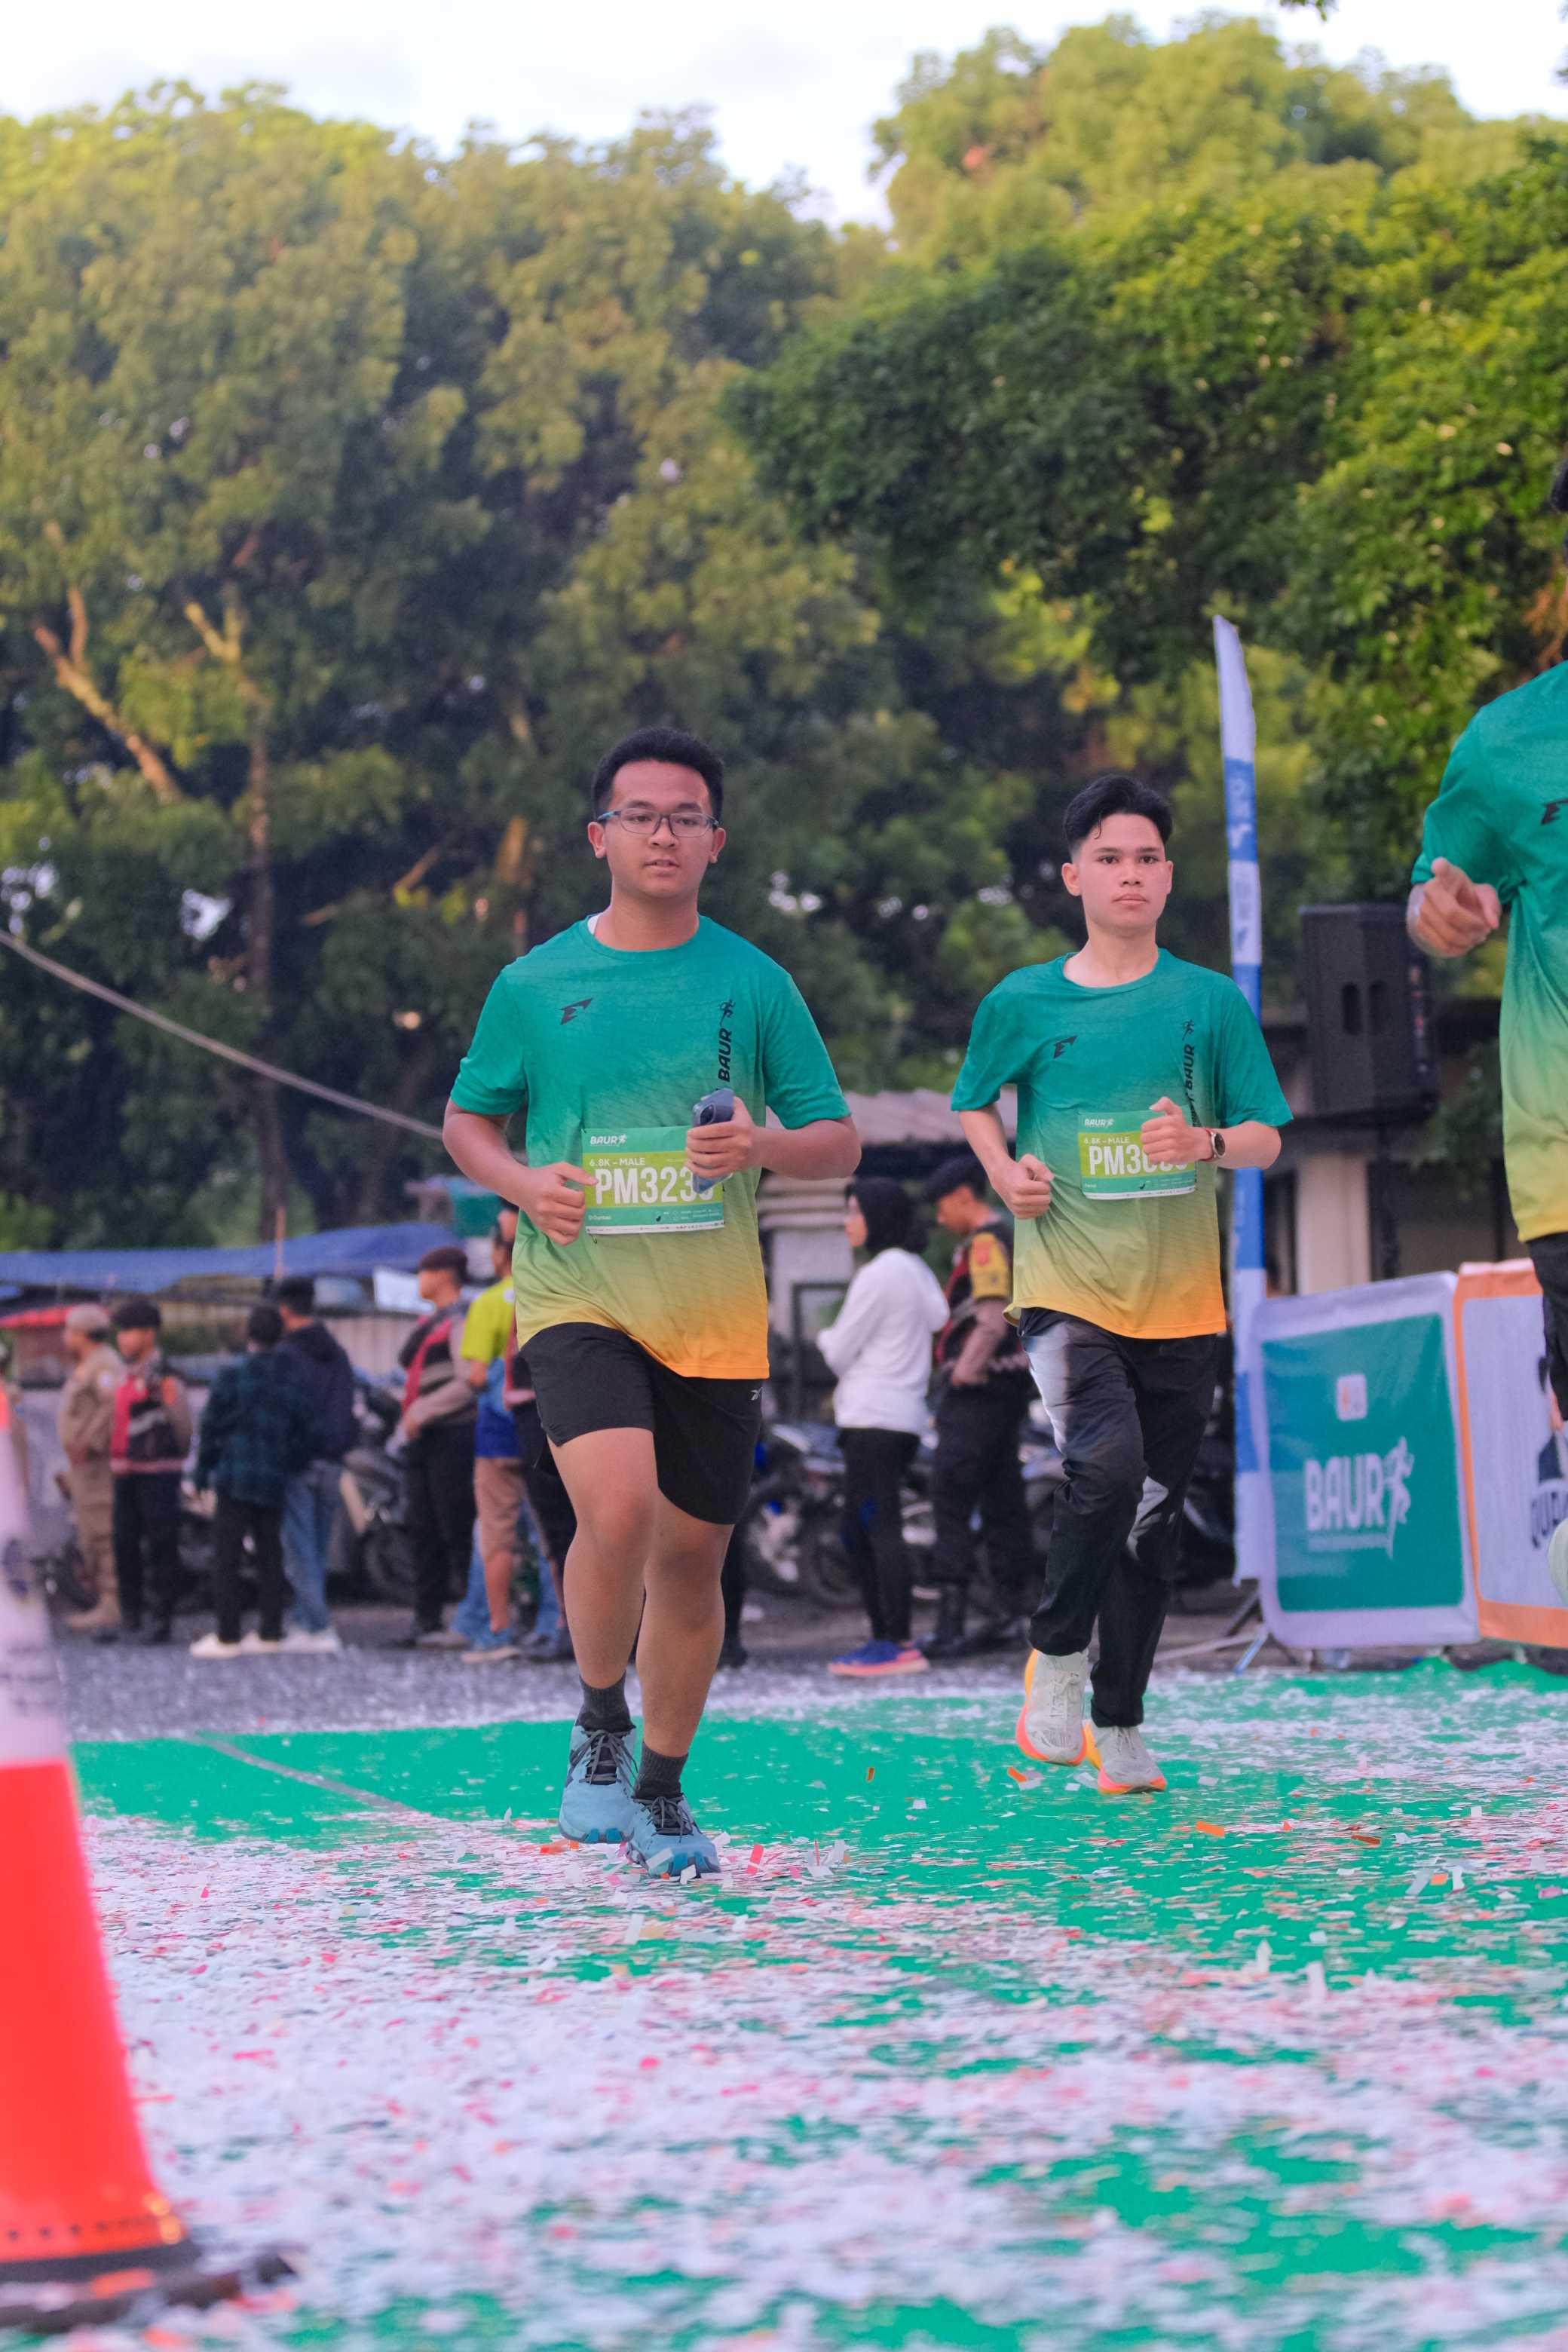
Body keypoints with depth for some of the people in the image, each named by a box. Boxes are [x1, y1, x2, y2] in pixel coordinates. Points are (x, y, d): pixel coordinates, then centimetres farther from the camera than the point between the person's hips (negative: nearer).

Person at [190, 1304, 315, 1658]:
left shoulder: (232, 1376, -8)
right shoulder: (293, 1381, 6)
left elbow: (211, 1428, -5)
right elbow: (305, 1433, 9)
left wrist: (202, 1474, 3)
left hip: (235, 1481, -5)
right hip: (275, 1483, 5)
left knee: (226, 1559, -2)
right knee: (270, 1556, 11)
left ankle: (228, 1635, -5)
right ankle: (270, 1632, 12)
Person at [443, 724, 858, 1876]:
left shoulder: (754, 984, 4)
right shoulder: (535, 984, 3)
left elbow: (839, 1141, 7)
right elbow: (468, 1119, 14)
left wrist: (759, 1146, -15)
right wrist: (523, 1181, -7)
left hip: (717, 1314, 2)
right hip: (578, 1294, -2)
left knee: (692, 1554, 8)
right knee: (617, 1508, -24)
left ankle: (662, 1791, 27)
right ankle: (600, 1728, 1)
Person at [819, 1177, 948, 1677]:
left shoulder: (877, 1275, -12)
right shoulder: (916, 1270, 17)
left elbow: (840, 1352, -9)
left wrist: (826, 1336, 13)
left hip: (874, 1419, -10)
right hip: (904, 1415, 10)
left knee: (880, 1528, -12)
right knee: (858, 1531, 13)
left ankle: (900, 1645, -15)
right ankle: (883, 1637, 14)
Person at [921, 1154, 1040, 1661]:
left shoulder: (984, 1243, -12)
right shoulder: (1013, 1238, 19)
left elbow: (992, 1321, -22)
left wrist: (962, 1374, -15)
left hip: (977, 1388, -11)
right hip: (1010, 1386, 11)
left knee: (951, 1500, -12)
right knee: (1002, 1500, 12)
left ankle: (951, 1623, -17)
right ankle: (1013, 1615, 14)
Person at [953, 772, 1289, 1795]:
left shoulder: (1212, 1002, 4)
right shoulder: (1022, 1003, 3)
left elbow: (1268, 1139, 5)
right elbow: (975, 1104, 19)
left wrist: (1207, 1141, -16)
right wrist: (1005, 1170, 0)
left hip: (1180, 1297, 2)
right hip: (1067, 1283, -2)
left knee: (1156, 1517, 6)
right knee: (1108, 1466, -25)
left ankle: (1121, 1723, 21)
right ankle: (1056, 1653, -2)